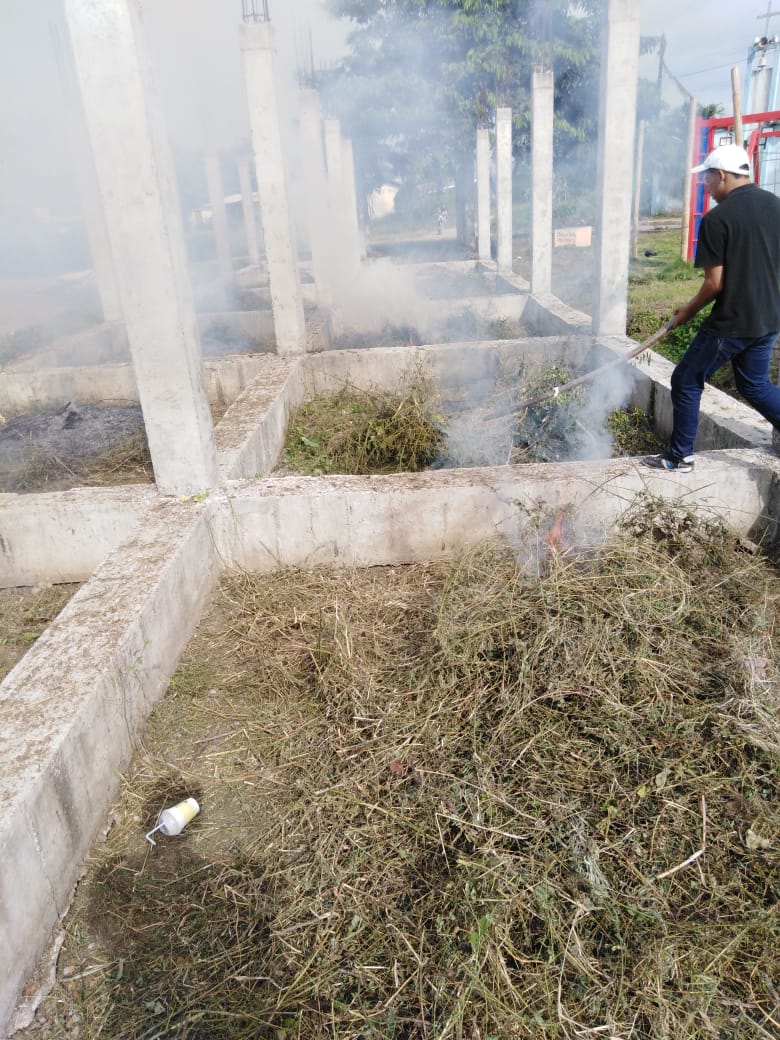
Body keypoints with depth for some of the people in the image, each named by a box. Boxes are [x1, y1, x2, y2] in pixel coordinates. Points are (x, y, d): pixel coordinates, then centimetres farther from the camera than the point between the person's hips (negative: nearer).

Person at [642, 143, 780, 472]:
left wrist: (688, 311, 0)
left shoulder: (716, 218, -16)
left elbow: (715, 283, -16)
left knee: (686, 382, 9)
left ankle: (679, 457, 15)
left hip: (731, 323, -7)